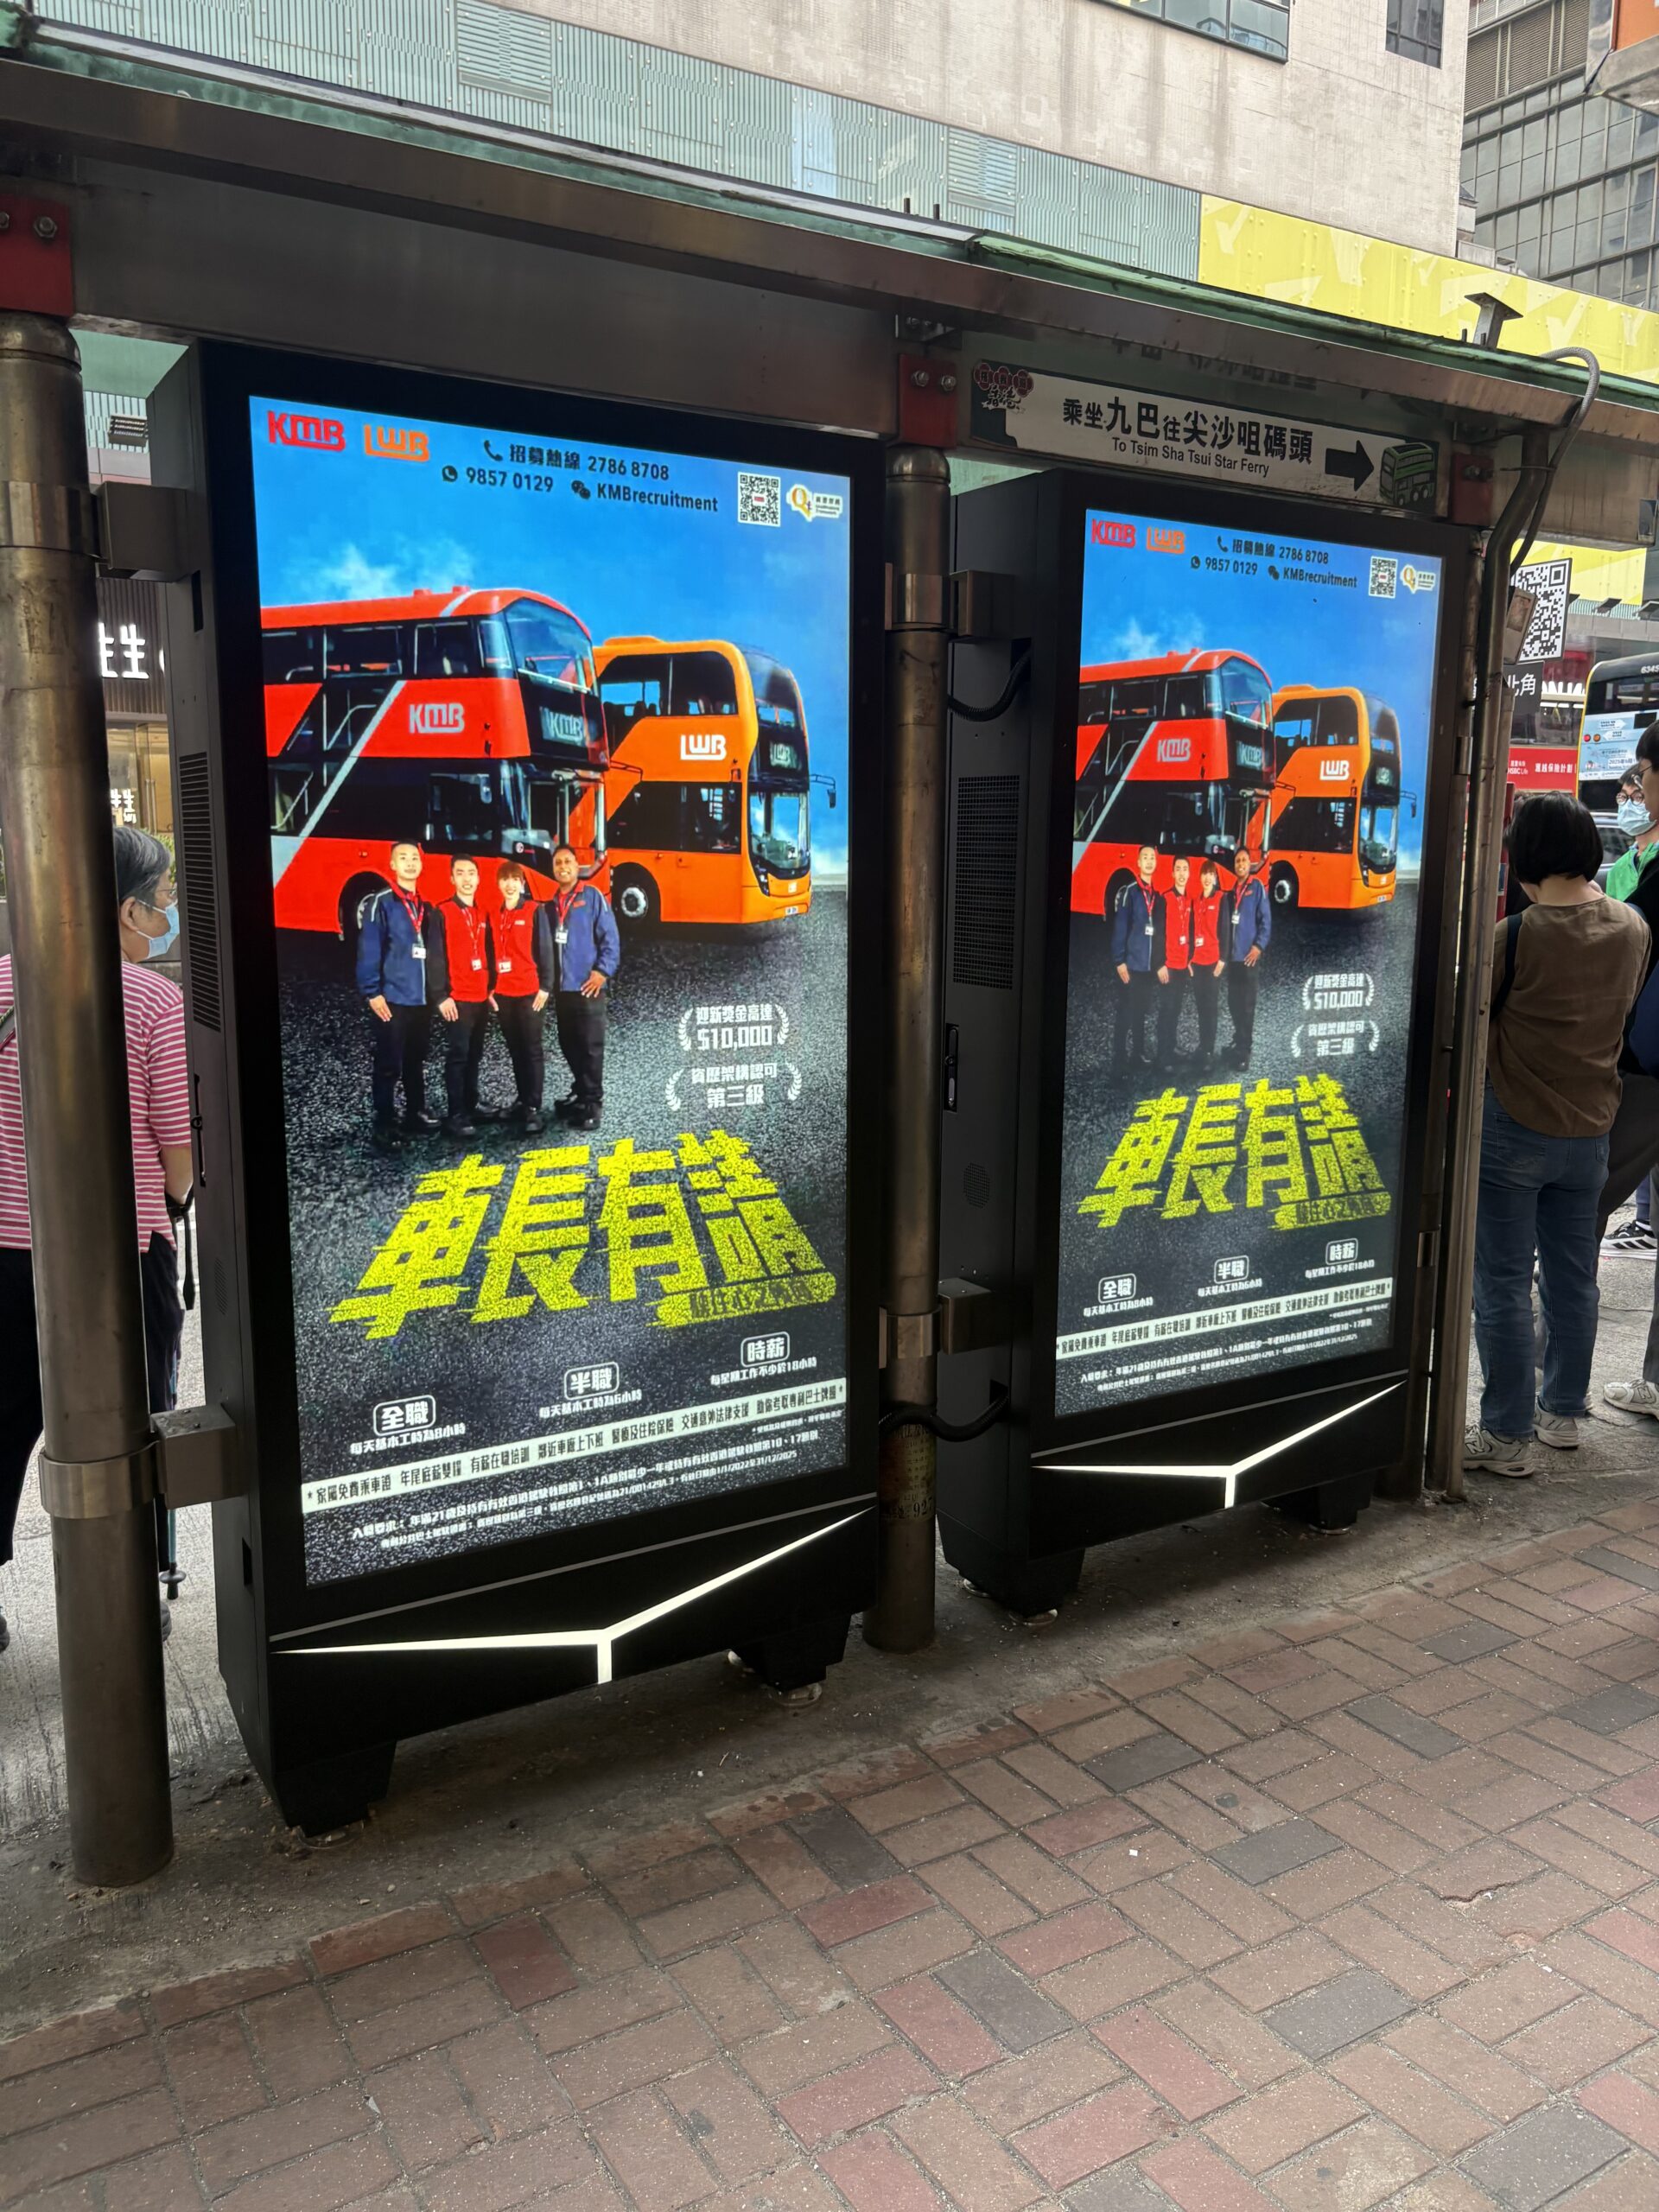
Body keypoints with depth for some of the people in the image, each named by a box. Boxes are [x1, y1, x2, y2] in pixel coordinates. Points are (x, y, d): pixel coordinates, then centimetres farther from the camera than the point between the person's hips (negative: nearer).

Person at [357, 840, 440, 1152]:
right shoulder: (382, 903, -6)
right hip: (393, 998, -6)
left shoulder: (426, 907, 14)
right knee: (389, 1065, -3)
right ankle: (385, 1125, 4)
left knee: (417, 1062, 15)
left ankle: (416, 1115, 25)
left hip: (422, 999, 6)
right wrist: (372, 992, -16)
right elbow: (369, 951, -11)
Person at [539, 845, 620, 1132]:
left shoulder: (593, 896, -2)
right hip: (561, 987, 6)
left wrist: (603, 970, -14)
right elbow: (545, 944, 17)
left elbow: (610, 937, -6)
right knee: (569, 1045, 11)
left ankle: (593, 1103, 1)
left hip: (587, 986, -6)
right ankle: (580, 1094, 24)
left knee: (590, 1046, -4)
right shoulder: (550, 904, 14)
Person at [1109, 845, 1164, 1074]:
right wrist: (1119, 961, -16)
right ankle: (1121, 1058, 0)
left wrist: (1162, 963, 13)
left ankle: (1141, 1052, 22)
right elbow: (1120, 928, -11)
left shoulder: (1158, 895, 13)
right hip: (1132, 963, -6)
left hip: (1151, 965, 6)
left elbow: (1160, 932, 16)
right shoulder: (1130, 892, -6)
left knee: (1145, 1011, 12)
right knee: (1127, 1011, -4)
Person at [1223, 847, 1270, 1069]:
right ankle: (1238, 1041, 24)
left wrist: (1259, 946, -16)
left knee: (1247, 1003, -5)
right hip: (1232, 955, 6)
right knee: (1233, 1001, 11)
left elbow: (1265, 920, -7)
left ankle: (1245, 1049, -2)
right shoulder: (1231, 891, 13)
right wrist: (1224, 951, 11)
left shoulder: (1257, 887, -3)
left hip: (1248, 955, -6)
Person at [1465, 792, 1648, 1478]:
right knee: (1573, 1278, 16)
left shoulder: (1517, 934, -18)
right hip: (1591, 1129, 6)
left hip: (1513, 1129, -6)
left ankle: (1506, 1436, 7)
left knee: (1504, 1286, 1)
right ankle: (1564, 1413, 29)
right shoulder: (1632, 928, -1)